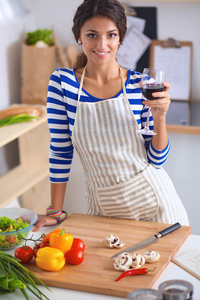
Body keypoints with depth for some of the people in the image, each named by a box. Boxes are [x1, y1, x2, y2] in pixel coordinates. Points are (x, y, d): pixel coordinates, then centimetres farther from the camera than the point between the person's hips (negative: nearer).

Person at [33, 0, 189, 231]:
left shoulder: (142, 85, -8)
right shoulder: (62, 82, -7)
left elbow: (157, 160, -5)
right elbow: (60, 151, -3)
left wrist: (159, 117, -20)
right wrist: (55, 211, -1)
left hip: (153, 201, 0)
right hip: (102, 207, 1)